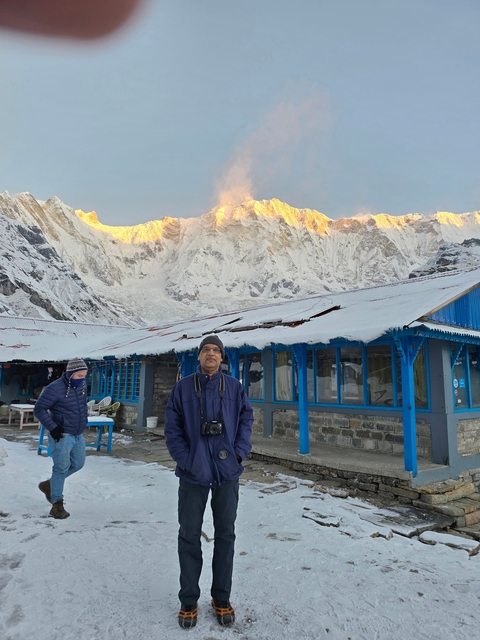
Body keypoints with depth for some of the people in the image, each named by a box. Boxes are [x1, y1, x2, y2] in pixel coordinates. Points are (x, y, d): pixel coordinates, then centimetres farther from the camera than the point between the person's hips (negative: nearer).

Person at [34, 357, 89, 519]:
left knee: (78, 464, 17)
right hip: (62, 436, -8)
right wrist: (52, 427, -21)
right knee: (61, 468, -2)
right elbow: (39, 409, -15)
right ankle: (57, 505, 11)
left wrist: (84, 420, 10)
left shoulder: (82, 386, 2)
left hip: (78, 435, 8)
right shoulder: (55, 389, -20)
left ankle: (49, 485, 35)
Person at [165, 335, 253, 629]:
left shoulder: (235, 387, 0)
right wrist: (185, 459, -10)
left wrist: (239, 453, -7)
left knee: (225, 534, 13)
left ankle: (222, 599, 31)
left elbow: (246, 420, 4)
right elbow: (172, 428, -2)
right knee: (189, 536, 9)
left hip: (227, 472, 1)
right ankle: (189, 601, 28)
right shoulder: (183, 388, -2)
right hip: (194, 473, -1)